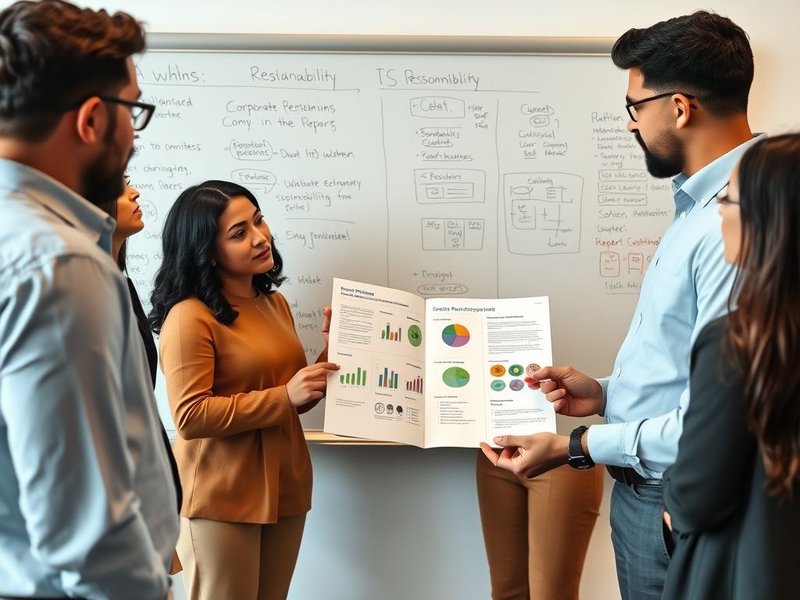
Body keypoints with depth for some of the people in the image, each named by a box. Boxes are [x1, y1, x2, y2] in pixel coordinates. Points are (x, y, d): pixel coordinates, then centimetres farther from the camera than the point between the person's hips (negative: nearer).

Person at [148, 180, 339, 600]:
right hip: (221, 499, -7)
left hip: (284, 489, 7)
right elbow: (191, 417, -20)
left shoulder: (275, 303, 10)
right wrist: (284, 397, -22)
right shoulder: (190, 317, -14)